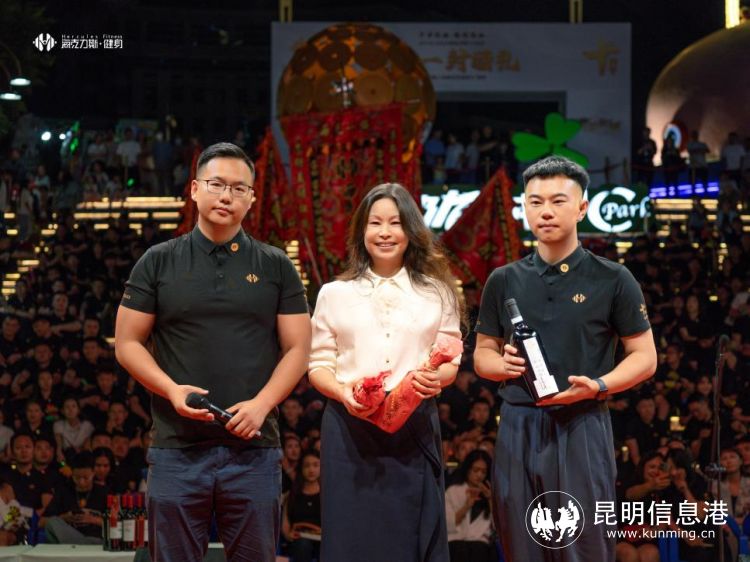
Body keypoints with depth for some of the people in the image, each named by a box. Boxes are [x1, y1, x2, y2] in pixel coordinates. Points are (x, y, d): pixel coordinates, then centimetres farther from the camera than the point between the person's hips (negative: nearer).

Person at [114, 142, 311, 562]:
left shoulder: (276, 267, 8)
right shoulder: (159, 262, 7)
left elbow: (297, 349, 6)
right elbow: (128, 342, 6)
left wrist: (261, 404, -11)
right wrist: (171, 389, -11)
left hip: (254, 448, 0)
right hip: (178, 446, 0)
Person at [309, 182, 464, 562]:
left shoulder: (436, 292, 9)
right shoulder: (335, 293, 7)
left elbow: (451, 358, 8)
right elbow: (318, 364, 5)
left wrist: (438, 378, -15)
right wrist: (343, 393, -14)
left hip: (415, 428, 1)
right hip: (350, 428, 0)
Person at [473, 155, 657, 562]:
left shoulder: (613, 280, -1)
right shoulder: (504, 281, 9)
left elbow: (644, 357, 1)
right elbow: (482, 353, 15)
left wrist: (598, 386, -17)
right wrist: (503, 364, -8)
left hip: (582, 426, -3)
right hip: (518, 426, 3)